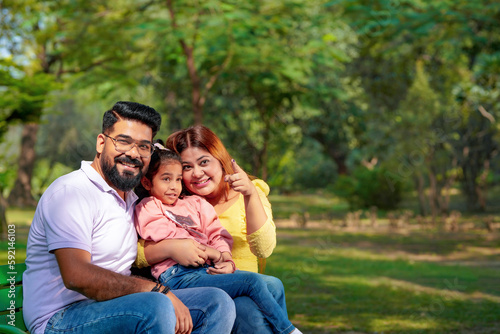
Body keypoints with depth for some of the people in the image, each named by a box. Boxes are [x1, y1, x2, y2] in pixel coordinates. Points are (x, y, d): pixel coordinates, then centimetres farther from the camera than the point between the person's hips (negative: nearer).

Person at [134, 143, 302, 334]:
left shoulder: (194, 204, 25)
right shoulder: (146, 209, 6)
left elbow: (216, 234, 17)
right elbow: (170, 238, -8)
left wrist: (226, 260, -5)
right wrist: (215, 254, -11)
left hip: (207, 268, 7)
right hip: (178, 276, -7)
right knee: (253, 282, -20)